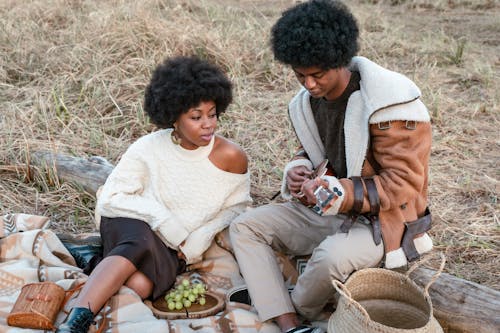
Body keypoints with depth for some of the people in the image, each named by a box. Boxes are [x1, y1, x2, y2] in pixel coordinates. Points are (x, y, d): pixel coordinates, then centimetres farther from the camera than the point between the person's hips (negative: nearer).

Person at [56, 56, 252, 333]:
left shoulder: (230, 157, -10)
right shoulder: (148, 149, -12)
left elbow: (236, 207, 3)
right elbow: (110, 198, -9)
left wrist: (198, 241, -11)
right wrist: (163, 220, -20)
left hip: (173, 250, 1)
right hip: (129, 225, -1)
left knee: (140, 284, -34)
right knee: (140, 242, -40)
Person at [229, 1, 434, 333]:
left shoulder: (390, 102, -21)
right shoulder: (309, 101, 0)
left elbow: (405, 182, -20)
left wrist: (341, 194, -32)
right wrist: (297, 171, -7)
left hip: (384, 220, -7)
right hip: (329, 211, 7)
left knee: (333, 256, -37)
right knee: (245, 227, -5)